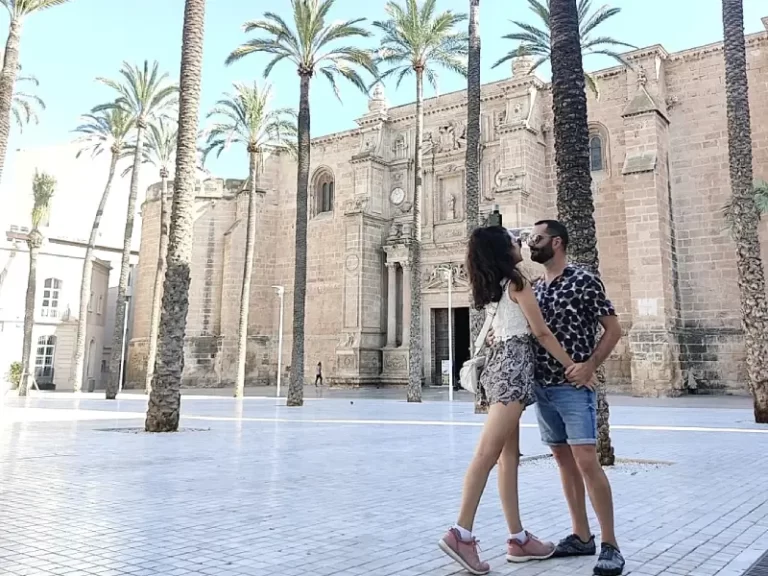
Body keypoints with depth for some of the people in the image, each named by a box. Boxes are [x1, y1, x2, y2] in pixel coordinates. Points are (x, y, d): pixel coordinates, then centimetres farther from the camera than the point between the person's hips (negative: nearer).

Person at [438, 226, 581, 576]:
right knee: (488, 452, -11)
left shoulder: (490, 287, 16)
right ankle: (461, 534, -11)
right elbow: (541, 333, -8)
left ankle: (518, 539, 12)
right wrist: (572, 366, -3)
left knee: (509, 455, 8)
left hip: (497, 363, 9)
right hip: (514, 365, -9)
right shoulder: (516, 282, -7)